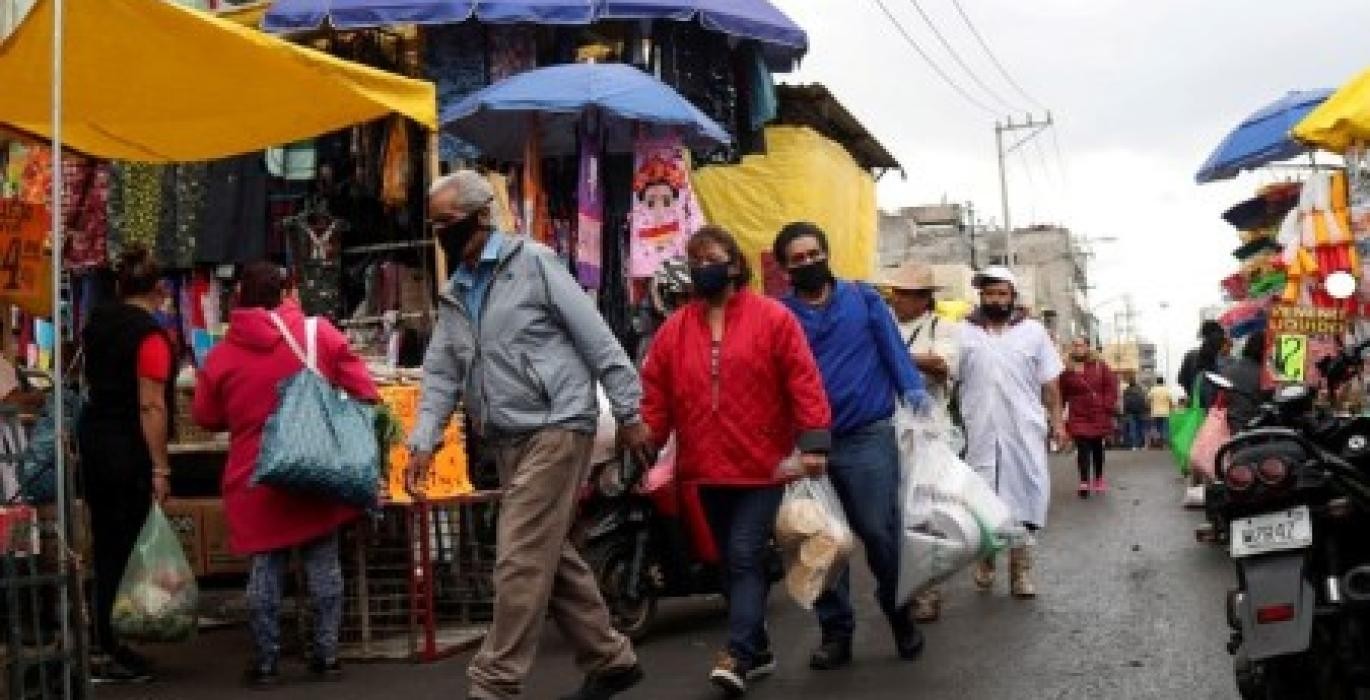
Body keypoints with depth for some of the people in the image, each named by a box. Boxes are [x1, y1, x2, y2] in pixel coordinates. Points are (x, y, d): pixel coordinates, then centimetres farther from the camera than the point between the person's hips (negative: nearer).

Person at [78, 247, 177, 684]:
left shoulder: (97, 322, 8)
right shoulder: (150, 335, -16)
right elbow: (151, 406, -21)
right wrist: (160, 468, -21)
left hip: (91, 436, 8)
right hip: (128, 449, -8)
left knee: (104, 541, 16)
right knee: (124, 547, -2)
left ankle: (101, 641, 25)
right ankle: (109, 653, 2)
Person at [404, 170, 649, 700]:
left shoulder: (533, 263, -7)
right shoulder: (454, 296, 15)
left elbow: (597, 340, -9)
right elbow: (441, 374, 12)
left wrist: (629, 414, -11)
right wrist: (423, 442, -2)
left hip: (555, 429, -8)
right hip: (508, 442, 8)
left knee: (520, 561, -9)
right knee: (552, 557, 14)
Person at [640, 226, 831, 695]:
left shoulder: (772, 318, -3)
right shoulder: (674, 330, 8)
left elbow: (803, 382, -8)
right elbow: (656, 394, 7)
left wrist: (813, 442, -15)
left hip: (761, 464, -5)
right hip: (708, 468, 5)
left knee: (745, 558, -11)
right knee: (733, 562, 12)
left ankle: (738, 655, -12)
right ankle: (758, 651, 24)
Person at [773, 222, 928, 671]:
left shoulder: (864, 298, 7)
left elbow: (892, 349, 3)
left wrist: (913, 391, -13)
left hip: (869, 436, -2)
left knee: (880, 532, -3)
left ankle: (900, 614, 20)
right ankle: (836, 631, 17)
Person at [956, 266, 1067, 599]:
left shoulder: (1033, 331, 7)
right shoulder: (964, 332, 6)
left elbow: (1050, 382, 8)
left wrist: (1057, 422, 4)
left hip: (1023, 430, 0)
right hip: (979, 431, 0)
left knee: (1023, 495, -1)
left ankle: (1021, 568, 7)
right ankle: (985, 560, 21)